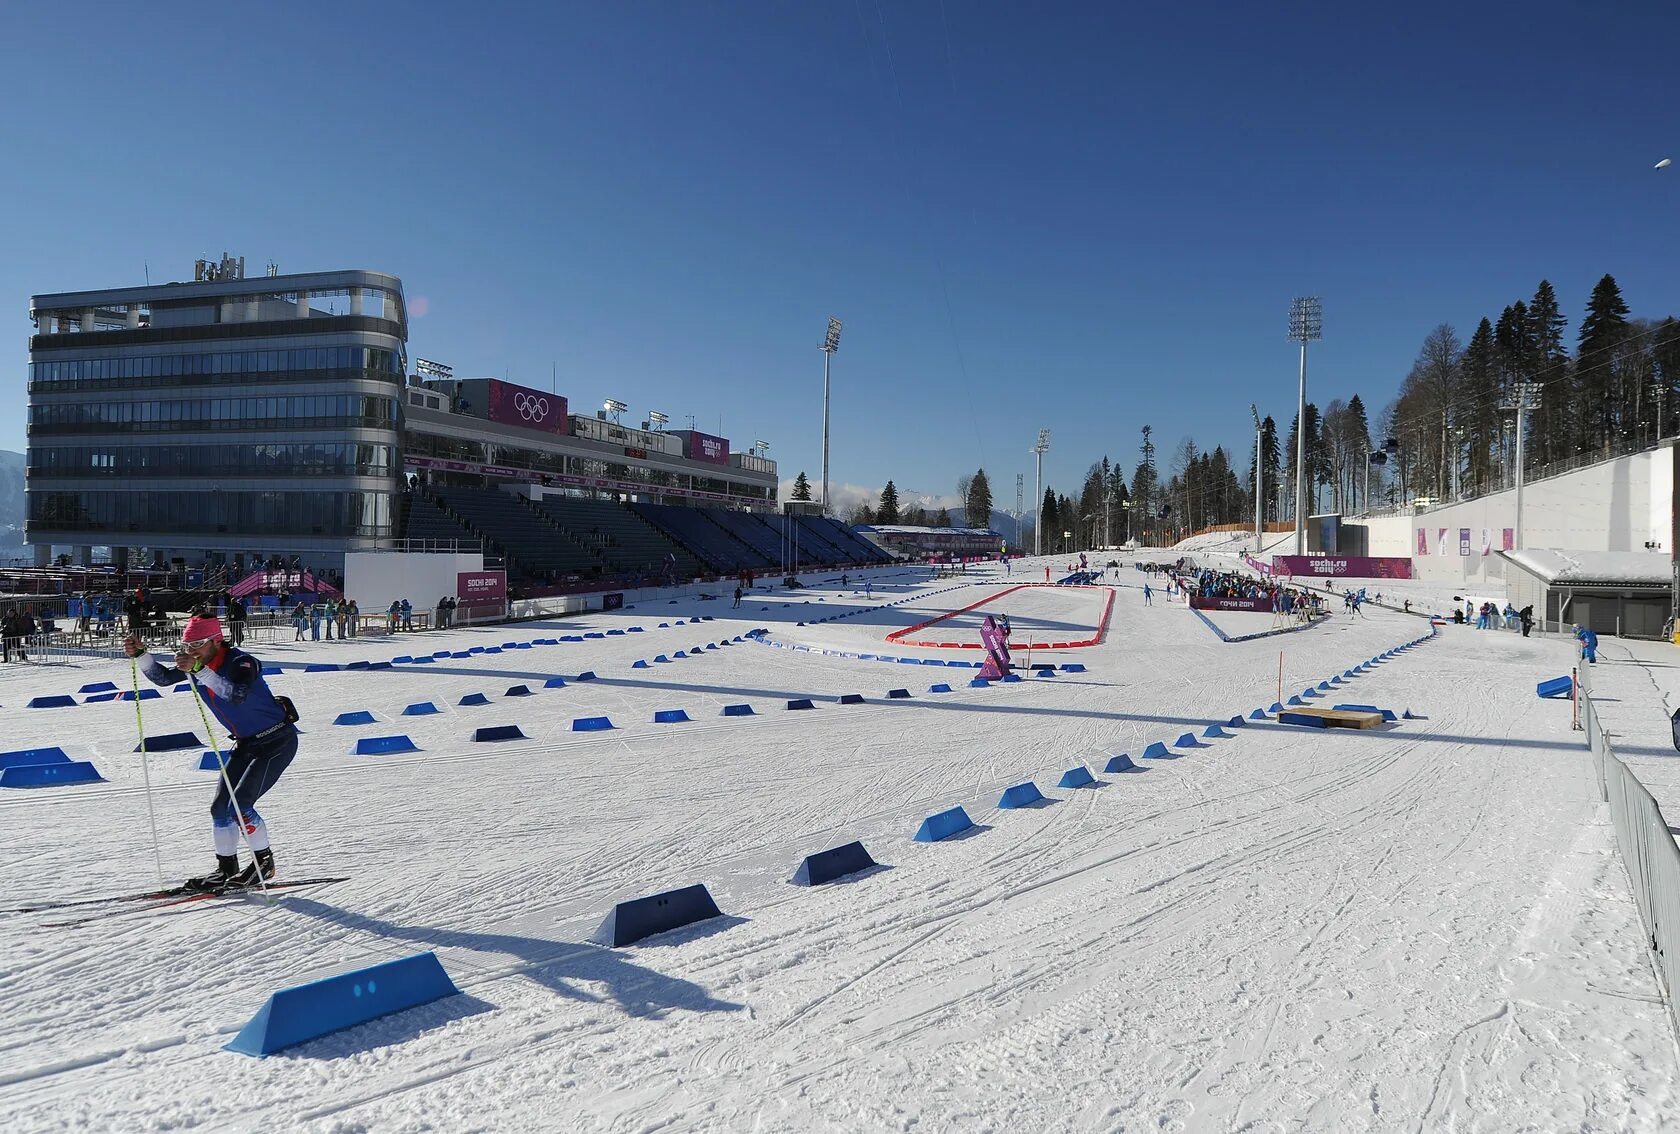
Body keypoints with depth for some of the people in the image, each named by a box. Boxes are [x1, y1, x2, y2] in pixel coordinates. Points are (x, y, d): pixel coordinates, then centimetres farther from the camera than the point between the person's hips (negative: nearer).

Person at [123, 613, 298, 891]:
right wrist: (140, 654, -10)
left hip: (278, 740, -9)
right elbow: (162, 677, 6)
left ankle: (264, 862, 1)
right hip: (246, 743, 9)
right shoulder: (196, 664, -1)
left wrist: (199, 670, -45)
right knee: (220, 807, 6)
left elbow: (237, 695, -43)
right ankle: (227, 869, 19)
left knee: (240, 804, -17)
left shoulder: (241, 662, -25)